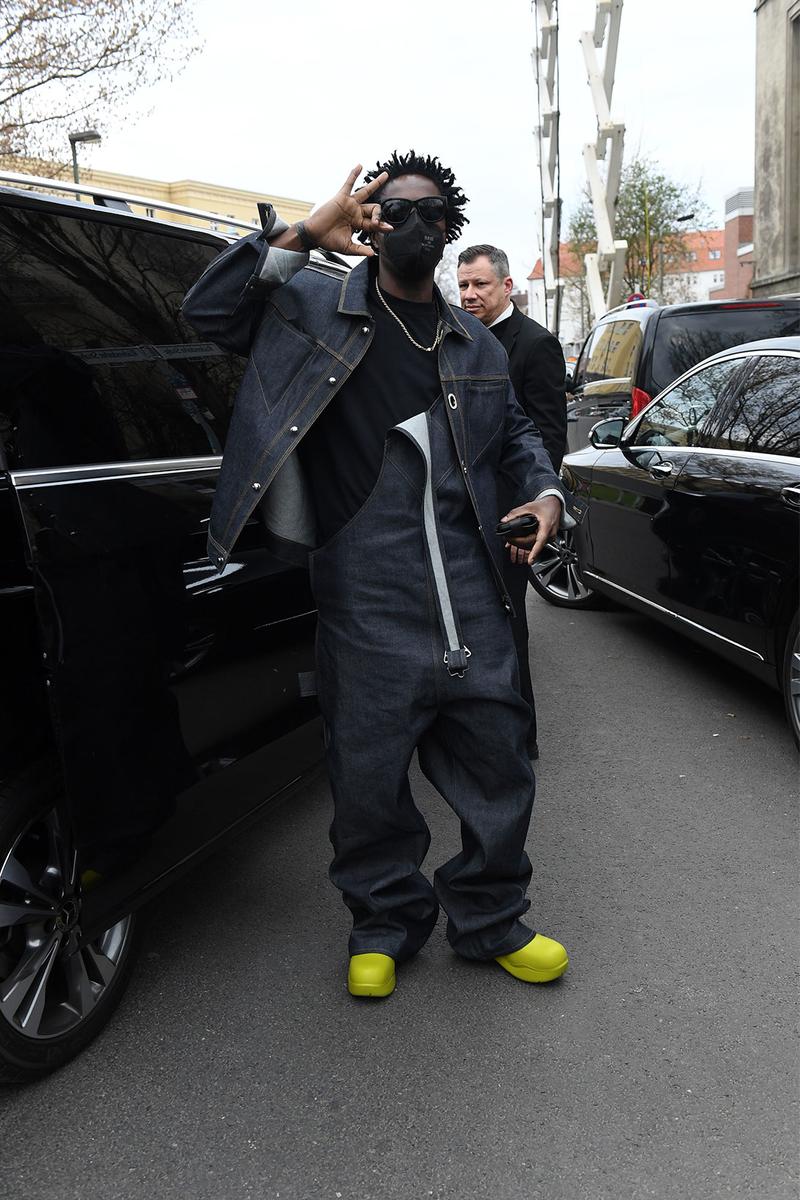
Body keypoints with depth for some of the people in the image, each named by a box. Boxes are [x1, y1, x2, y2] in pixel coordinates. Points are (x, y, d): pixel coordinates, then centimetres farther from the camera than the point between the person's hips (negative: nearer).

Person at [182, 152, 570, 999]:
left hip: (471, 602, 4)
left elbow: (515, 434, 26)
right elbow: (209, 310, -5)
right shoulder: (318, 311, 4)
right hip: (365, 604, -3)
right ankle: (386, 923, 31)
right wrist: (301, 236, -12)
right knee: (369, 778, 7)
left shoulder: (477, 346, 17)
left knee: (495, 768, 11)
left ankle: (489, 921, 32)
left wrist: (544, 493, 6)